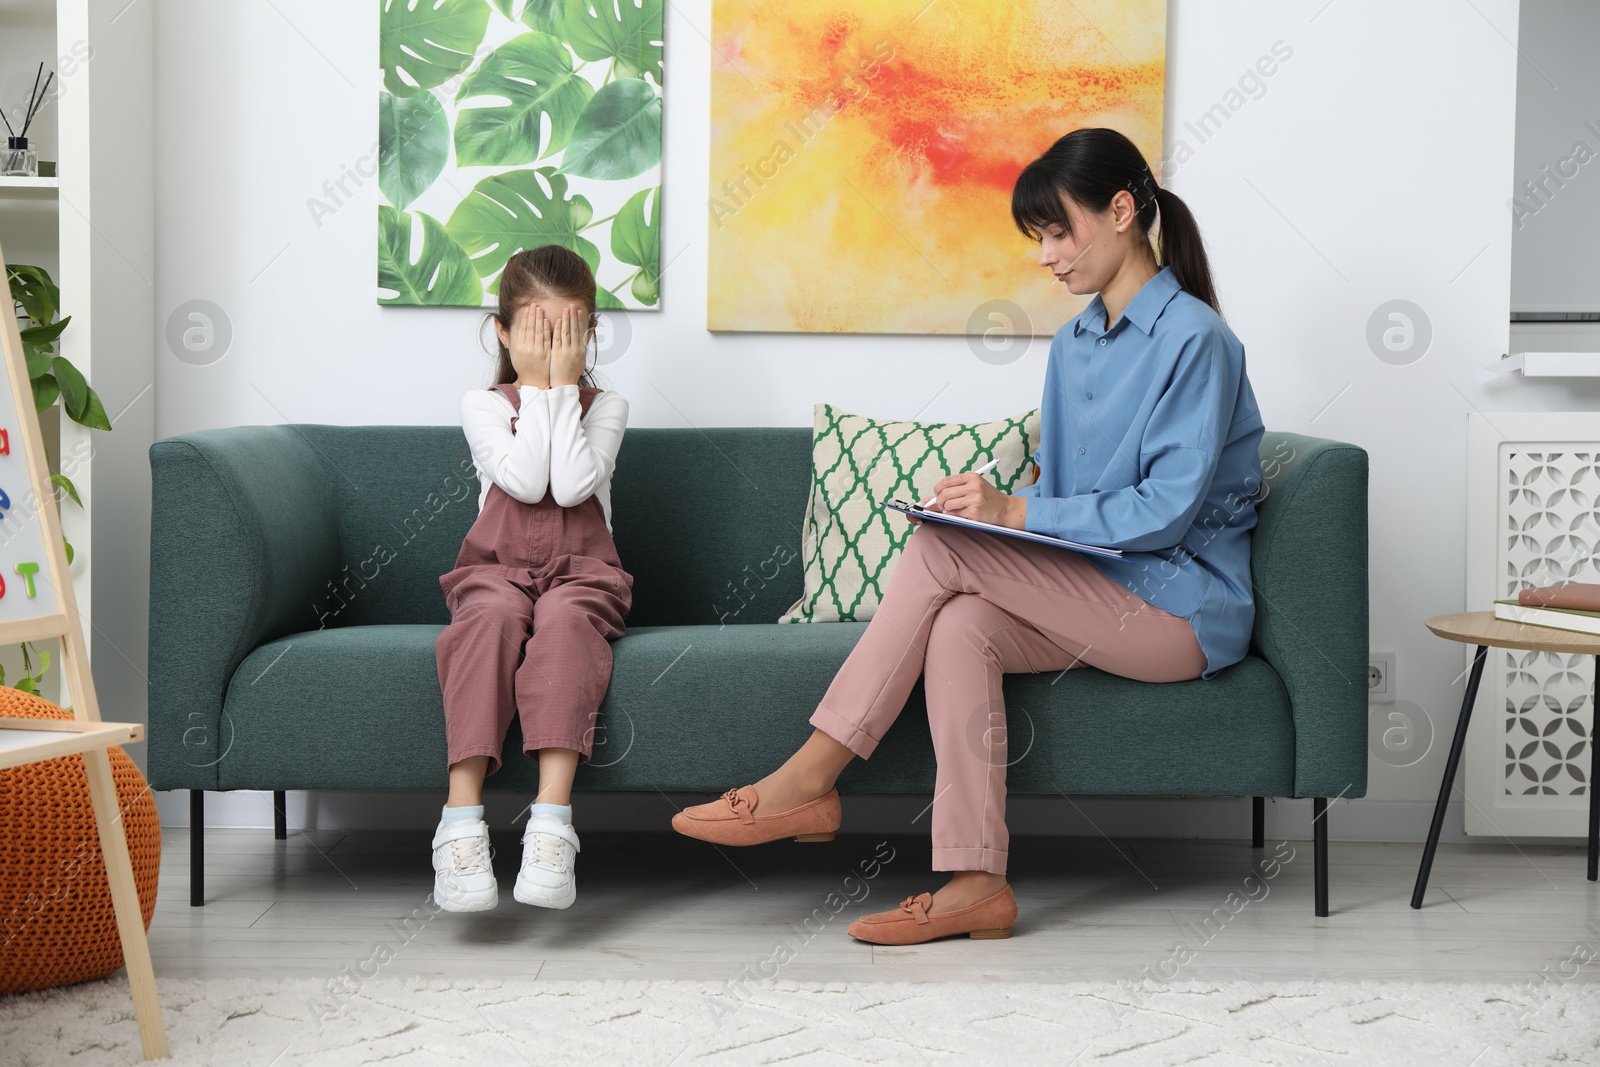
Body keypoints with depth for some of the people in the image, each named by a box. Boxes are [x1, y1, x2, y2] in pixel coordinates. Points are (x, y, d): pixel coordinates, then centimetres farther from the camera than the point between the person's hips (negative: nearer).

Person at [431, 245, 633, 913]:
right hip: (497, 568, 0)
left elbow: (571, 486, -11)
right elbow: (525, 481, -11)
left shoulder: (604, 406, 9)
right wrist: (537, 387, -6)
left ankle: (551, 821, -47)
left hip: (581, 571, 0)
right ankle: (461, 824, -45)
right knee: (493, 617, -36)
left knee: (562, 619, -36)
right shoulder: (483, 405, 8)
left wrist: (563, 385, -7)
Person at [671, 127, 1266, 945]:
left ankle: (808, 781, -19)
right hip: (1097, 602, 7)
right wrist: (990, 507, -3)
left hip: (1185, 613, -7)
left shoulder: (1195, 339, -10)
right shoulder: (1075, 343, 16)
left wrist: (1016, 513, -22)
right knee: (959, 627, -25)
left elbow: (1167, 508, -18)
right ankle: (976, 883, -28)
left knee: (941, 550, -22)